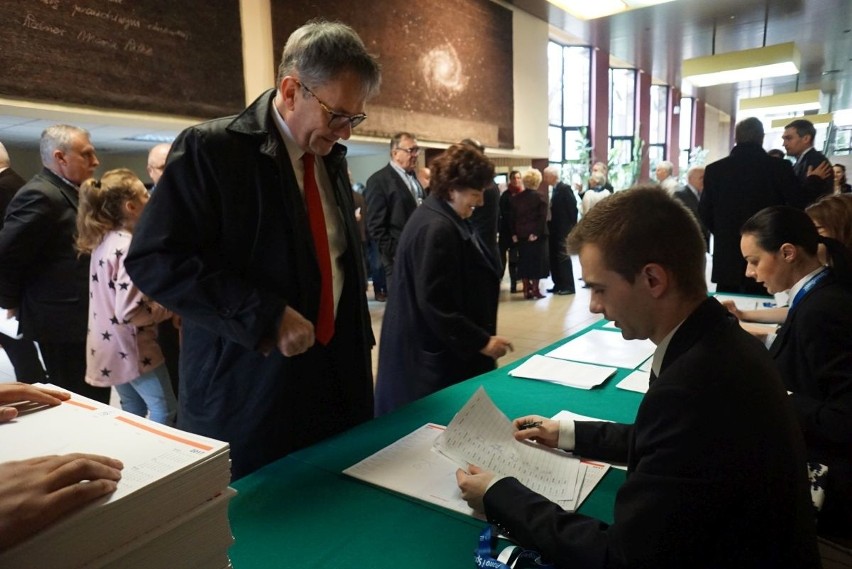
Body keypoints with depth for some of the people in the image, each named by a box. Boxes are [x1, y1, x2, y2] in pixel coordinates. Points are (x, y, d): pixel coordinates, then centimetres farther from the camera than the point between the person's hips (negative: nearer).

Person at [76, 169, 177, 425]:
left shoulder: (104, 240, 5)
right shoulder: (130, 248, -23)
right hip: (130, 348, -9)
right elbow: (129, 312, -28)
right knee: (165, 409, 4)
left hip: (110, 346, 9)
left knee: (133, 411, 20)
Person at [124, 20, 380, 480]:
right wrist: (265, 317, -24)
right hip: (247, 395, -6)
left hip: (335, 378, 6)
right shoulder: (211, 148, -12)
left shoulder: (331, 156, 8)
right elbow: (153, 260, -18)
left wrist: (356, 345, 12)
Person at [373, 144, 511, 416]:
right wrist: (482, 342, -20)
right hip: (435, 355, -11)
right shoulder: (436, 229, -23)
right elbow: (435, 304, -26)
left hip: (447, 349, 11)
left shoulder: (448, 220, 10)